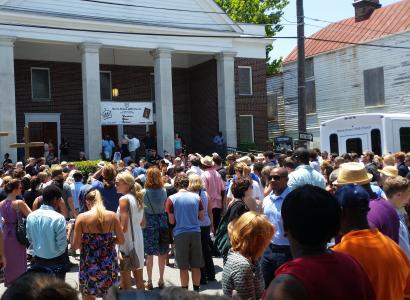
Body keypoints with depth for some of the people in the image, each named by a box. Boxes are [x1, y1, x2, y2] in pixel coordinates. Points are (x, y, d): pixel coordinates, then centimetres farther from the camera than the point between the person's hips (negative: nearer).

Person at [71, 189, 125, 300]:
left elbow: (75, 246, -9)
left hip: (90, 264, -2)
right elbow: (121, 240, 3)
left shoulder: (82, 217, -9)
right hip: (109, 263, 3)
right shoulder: (112, 215, -2)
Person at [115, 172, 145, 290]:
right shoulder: (137, 198, 8)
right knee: (139, 279, 17)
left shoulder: (124, 199, -14)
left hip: (127, 241, -8)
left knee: (125, 282, 1)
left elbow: (123, 227, -19)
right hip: (138, 239, 8)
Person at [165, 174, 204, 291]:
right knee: (196, 266, 11)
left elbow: (171, 221, -5)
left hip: (180, 234, -2)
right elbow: (201, 217, 6)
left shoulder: (171, 199, -6)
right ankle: (196, 290, 19)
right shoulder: (196, 197, 1)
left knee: (183, 267, 7)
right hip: (195, 233, 2)